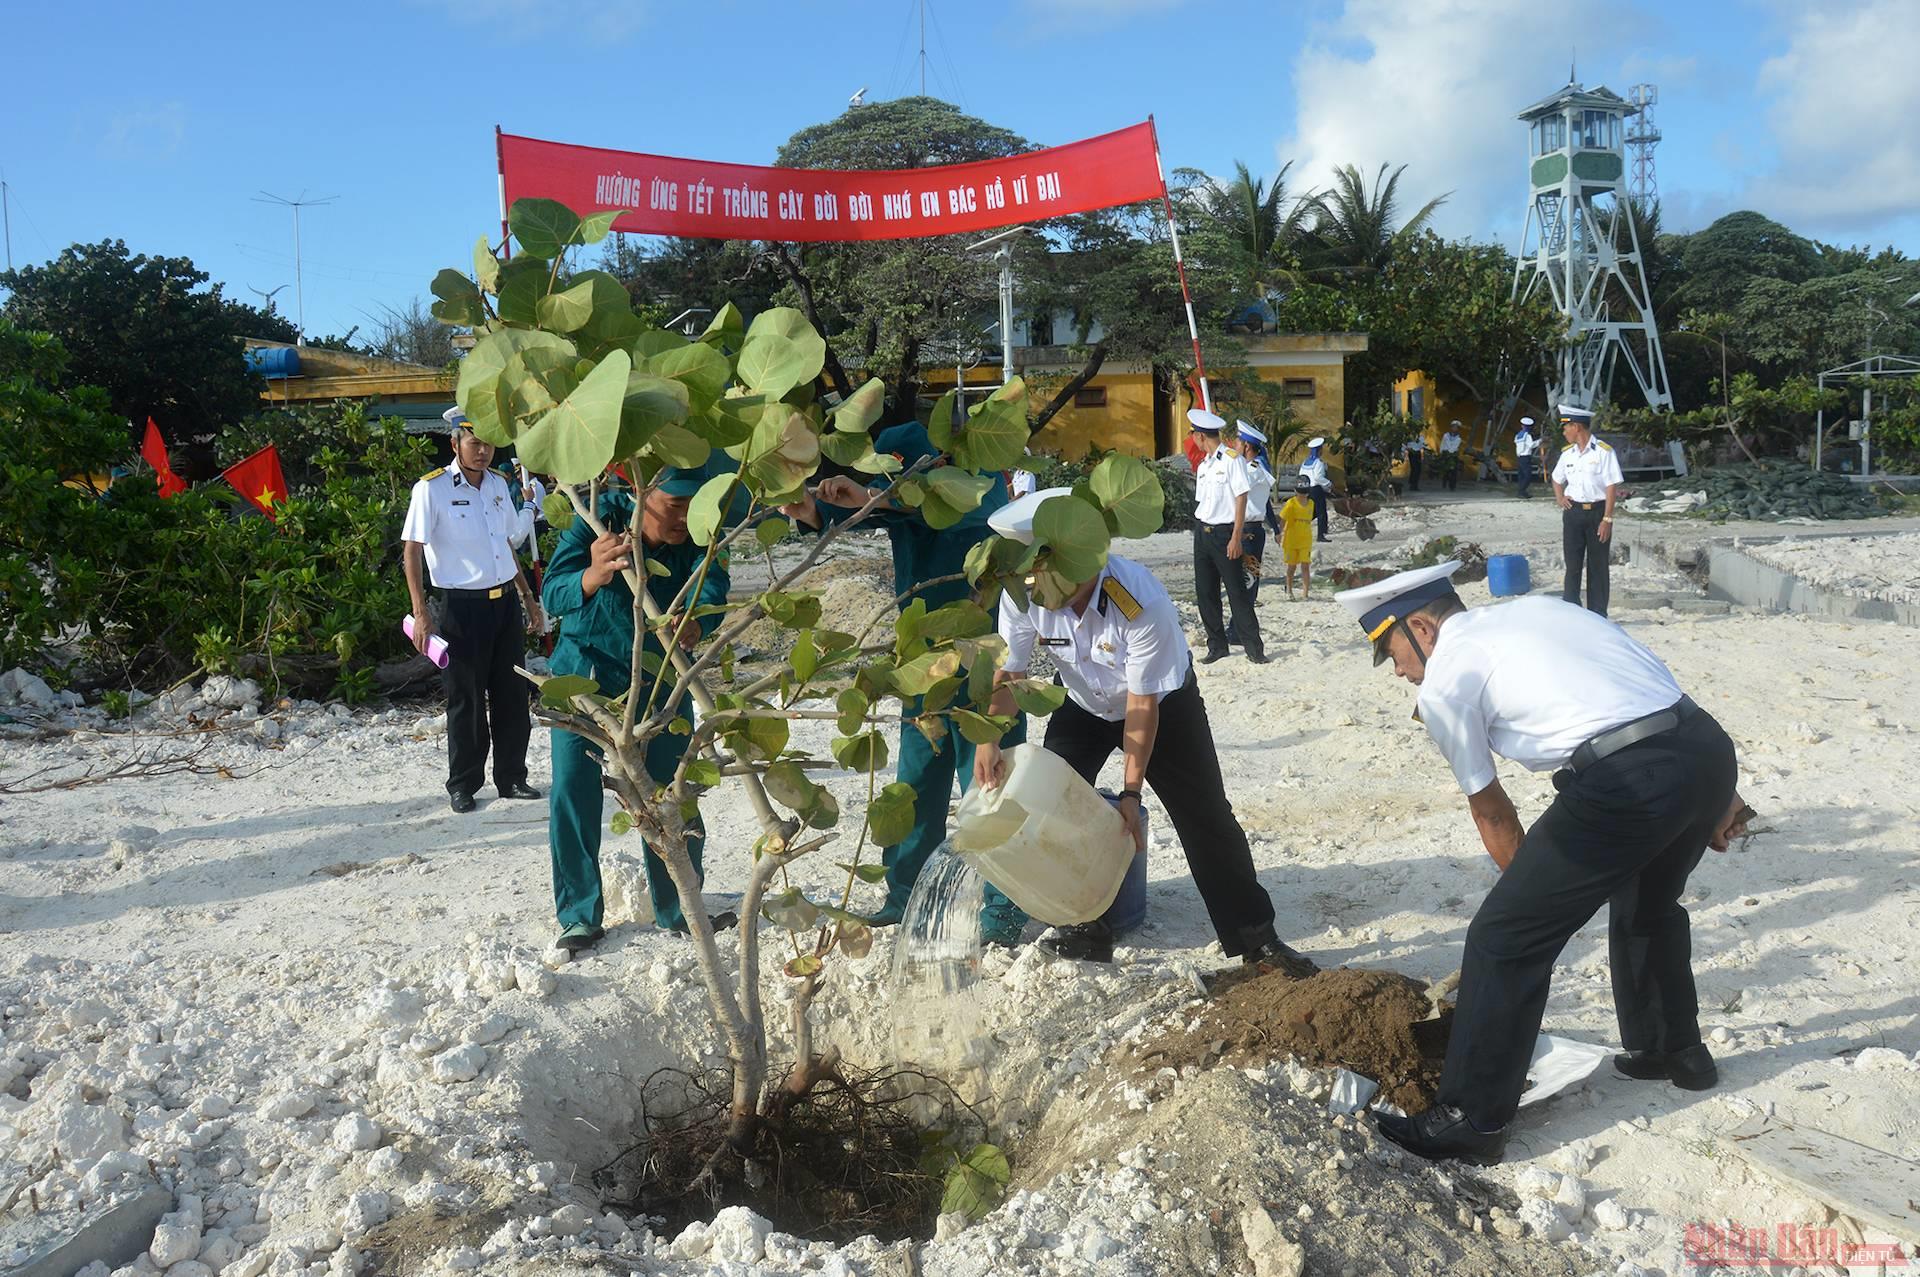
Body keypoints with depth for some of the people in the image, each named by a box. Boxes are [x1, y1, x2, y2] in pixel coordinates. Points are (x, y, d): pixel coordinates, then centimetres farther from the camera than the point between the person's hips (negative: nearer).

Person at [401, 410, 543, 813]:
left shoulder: (498, 484, 10)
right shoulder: (431, 489, -8)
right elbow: (412, 551, -8)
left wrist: (527, 597, 21)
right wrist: (420, 613, -14)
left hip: (505, 603, 6)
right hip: (463, 606, -5)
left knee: (512, 695, 9)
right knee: (466, 700, 2)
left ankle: (511, 777, 22)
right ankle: (462, 785, 16)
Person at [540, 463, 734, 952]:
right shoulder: (600, 521, -24)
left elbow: (711, 589, -36)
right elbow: (553, 595, -35)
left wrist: (694, 624, -59)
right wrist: (594, 576, -58)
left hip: (659, 678, 2)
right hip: (585, 675, -2)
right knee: (573, 793, -5)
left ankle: (678, 908, 22)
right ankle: (580, 915, 10)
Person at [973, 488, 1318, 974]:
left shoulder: (1143, 604, -39)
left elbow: (1143, 704, -30)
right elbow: (1007, 674, -16)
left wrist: (1131, 792, -27)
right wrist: (989, 741, -34)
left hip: (1161, 703, -3)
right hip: (1083, 706, 4)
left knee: (1205, 816, -4)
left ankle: (1255, 939, 10)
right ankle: (1086, 932, 9)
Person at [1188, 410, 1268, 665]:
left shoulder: (1232, 459, -7)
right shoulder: (1203, 466, 14)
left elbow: (1241, 500, -10)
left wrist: (1236, 538, -14)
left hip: (1224, 533, -7)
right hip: (1202, 533, 7)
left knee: (1237, 591, -4)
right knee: (1205, 592, 7)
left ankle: (1253, 647, 3)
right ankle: (1216, 645, 16)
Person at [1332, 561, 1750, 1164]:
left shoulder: (1444, 681, 5)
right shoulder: (1538, 607, 25)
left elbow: (1491, 811, 13)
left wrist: (1532, 887, 28)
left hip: (1626, 781, -8)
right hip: (1709, 747, 9)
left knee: (1504, 937, 3)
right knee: (1648, 904, 34)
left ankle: (1470, 1118, 10)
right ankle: (1675, 1048, 53)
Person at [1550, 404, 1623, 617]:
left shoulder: (1603, 452, -9)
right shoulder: (1567, 453, 9)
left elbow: (1611, 487, -10)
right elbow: (1557, 479, 26)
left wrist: (1607, 519, -15)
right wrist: (1560, 498, 7)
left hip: (1597, 512, -4)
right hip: (1573, 512, 4)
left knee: (1597, 567, 3)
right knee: (1572, 566, 4)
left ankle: (1597, 618, 10)